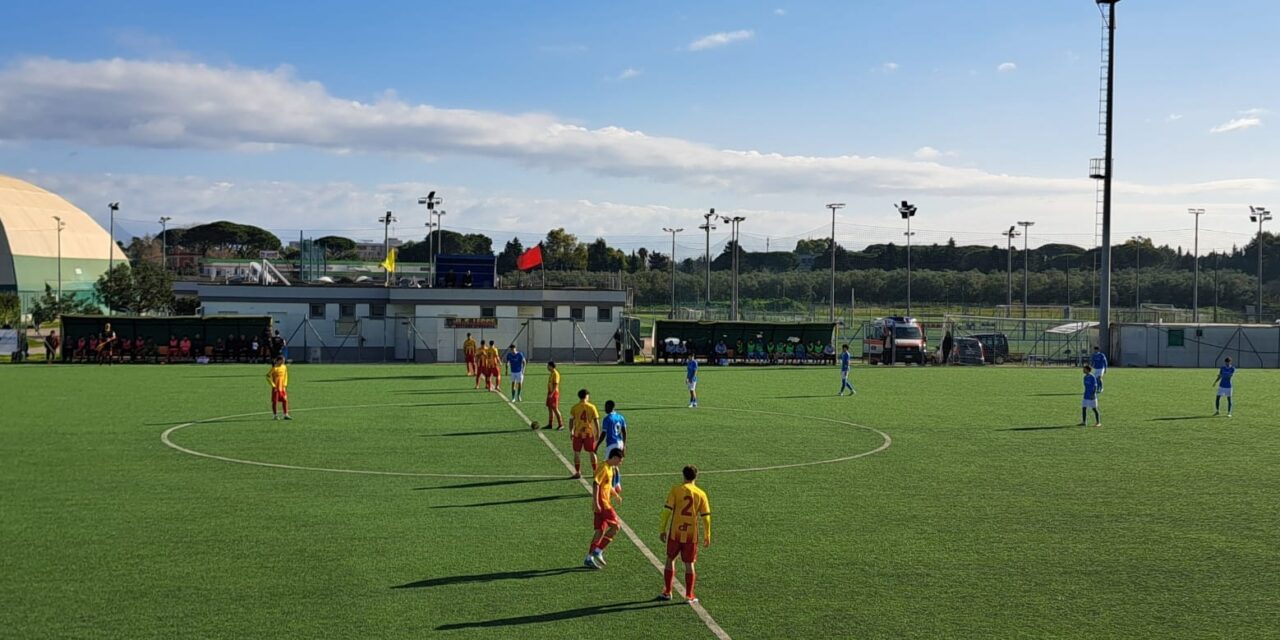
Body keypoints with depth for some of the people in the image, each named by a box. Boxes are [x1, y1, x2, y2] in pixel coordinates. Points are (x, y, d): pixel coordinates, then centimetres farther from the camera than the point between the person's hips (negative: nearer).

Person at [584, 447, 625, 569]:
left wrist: (615, 494, 23)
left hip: (605, 503, 9)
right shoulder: (603, 468, -16)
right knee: (615, 526, -8)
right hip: (601, 503, -9)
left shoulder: (610, 468, 15)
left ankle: (589, 558, 10)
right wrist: (595, 503, -28)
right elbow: (596, 484, -23)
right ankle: (598, 551, -6)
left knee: (600, 531, 9)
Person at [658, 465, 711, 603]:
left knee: (670, 560, 15)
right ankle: (689, 596, 10)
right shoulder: (701, 494, 1)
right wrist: (707, 536, 9)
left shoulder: (675, 490, -4)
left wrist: (662, 530, -2)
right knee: (689, 564, 9)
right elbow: (705, 517, 2)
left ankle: (667, 592, 18)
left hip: (675, 532, -1)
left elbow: (667, 510, -8)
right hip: (691, 534, 1)